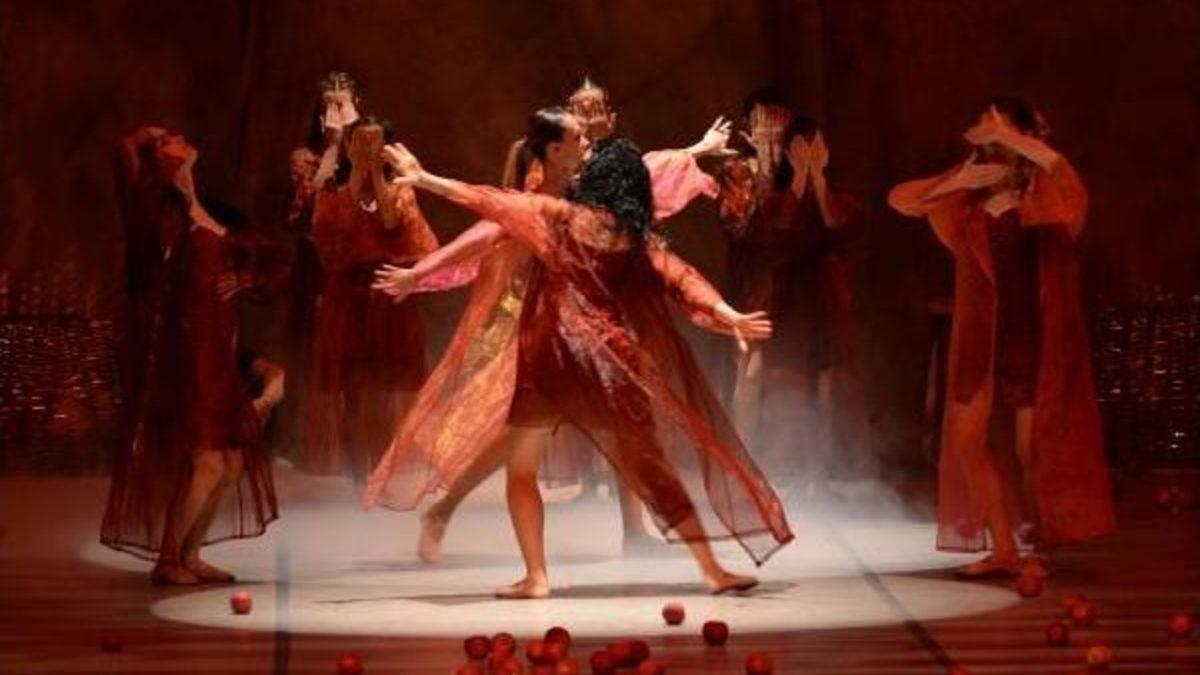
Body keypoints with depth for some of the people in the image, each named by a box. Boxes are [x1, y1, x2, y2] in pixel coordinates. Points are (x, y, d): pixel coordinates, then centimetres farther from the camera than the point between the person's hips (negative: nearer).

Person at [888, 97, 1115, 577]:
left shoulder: (1043, 191, -5)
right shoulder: (969, 194, 9)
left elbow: (1059, 166, -29)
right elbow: (901, 200, 6)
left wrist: (1006, 138, -19)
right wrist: (961, 180, -4)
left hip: (1033, 336, -5)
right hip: (982, 337, 5)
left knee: (1031, 448, -3)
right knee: (966, 439, 0)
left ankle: (1040, 549, 13)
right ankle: (1003, 549, 8)